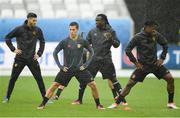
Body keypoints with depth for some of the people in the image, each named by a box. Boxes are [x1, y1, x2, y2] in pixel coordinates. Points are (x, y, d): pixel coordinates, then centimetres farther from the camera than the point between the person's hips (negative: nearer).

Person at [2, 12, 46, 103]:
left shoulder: (38, 30, 1)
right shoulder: (19, 29, -7)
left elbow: (42, 42, 17)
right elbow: (7, 38, 1)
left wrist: (39, 53, 7)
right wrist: (13, 49, -7)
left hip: (32, 58, 2)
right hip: (20, 58, -2)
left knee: (39, 78, -2)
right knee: (13, 78, 2)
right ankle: (7, 97, 13)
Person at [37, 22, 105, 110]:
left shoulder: (82, 41, -2)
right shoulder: (64, 42, -5)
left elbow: (91, 52, 9)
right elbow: (55, 53, 2)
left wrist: (86, 64, 0)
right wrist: (60, 66, -4)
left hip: (80, 68, 1)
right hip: (67, 69, -1)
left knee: (93, 85, -8)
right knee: (54, 85, -10)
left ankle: (98, 104, 9)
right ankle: (43, 104, -1)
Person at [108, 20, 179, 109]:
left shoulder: (156, 35, -5)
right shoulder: (138, 37, -15)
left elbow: (165, 44, 11)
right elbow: (128, 50, -8)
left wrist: (162, 58, 4)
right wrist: (135, 62, -10)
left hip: (155, 64, 3)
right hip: (142, 66, -3)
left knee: (170, 78, -8)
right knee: (130, 83, -9)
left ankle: (170, 103, 5)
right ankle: (116, 103, 1)